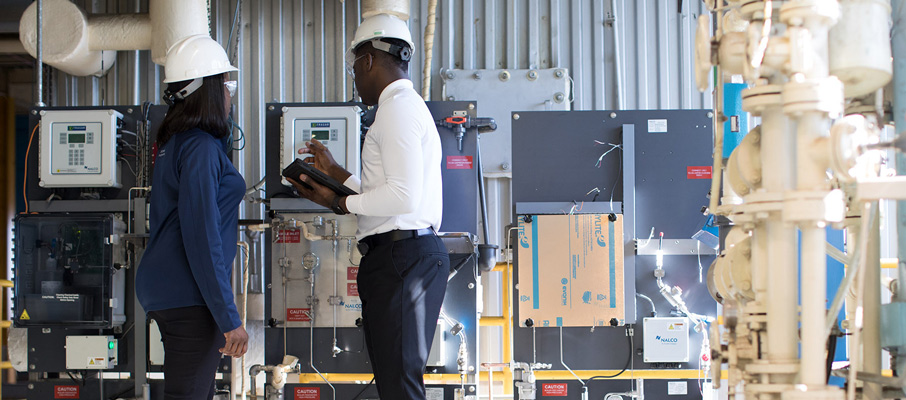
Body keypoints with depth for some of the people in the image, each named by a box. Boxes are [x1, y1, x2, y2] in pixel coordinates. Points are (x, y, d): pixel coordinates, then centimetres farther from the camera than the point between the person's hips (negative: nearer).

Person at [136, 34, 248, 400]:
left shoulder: (174, 141, 14)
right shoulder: (201, 149, -15)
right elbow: (203, 239, -20)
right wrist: (229, 319, -19)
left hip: (164, 288, 10)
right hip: (190, 300, -10)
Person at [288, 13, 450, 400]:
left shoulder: (397, 107, -9)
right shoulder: (410, 106, 23)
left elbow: (403, 196, -20)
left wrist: (339, 202, -9)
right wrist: (337, 173, 32)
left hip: (401, 257, -10)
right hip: (406, 255, 10)